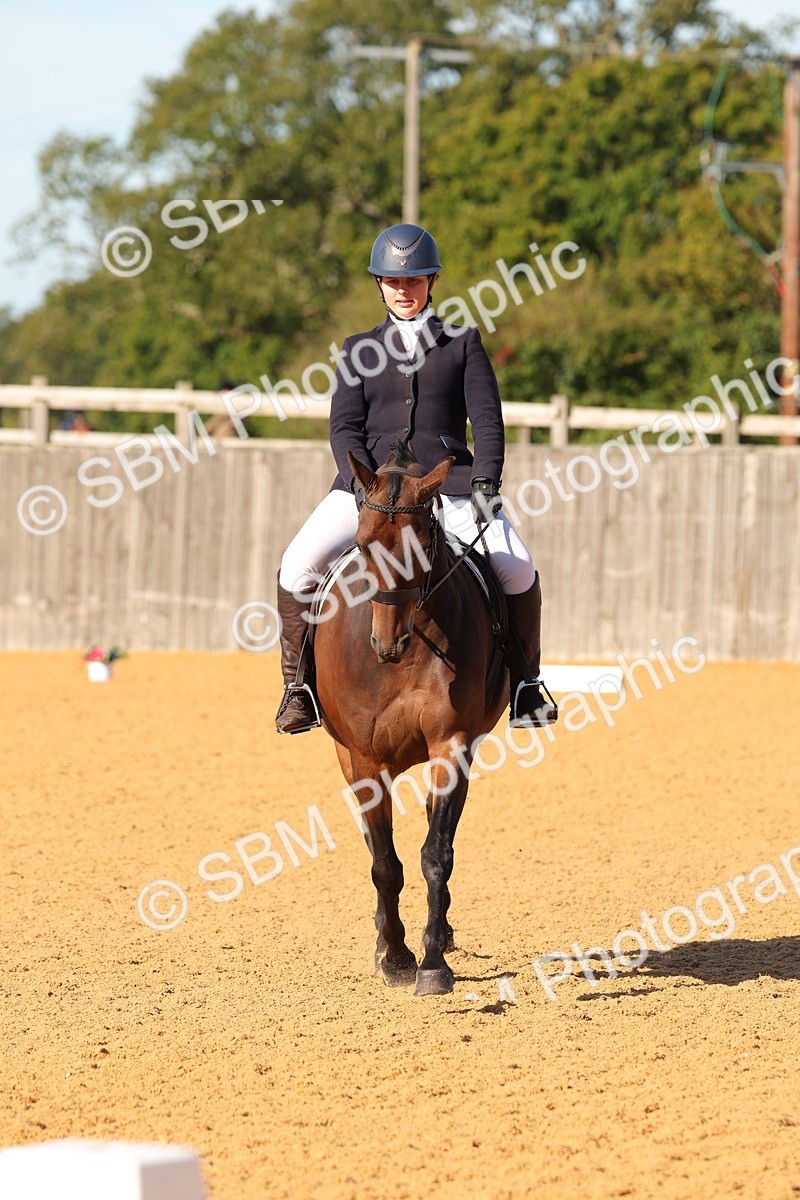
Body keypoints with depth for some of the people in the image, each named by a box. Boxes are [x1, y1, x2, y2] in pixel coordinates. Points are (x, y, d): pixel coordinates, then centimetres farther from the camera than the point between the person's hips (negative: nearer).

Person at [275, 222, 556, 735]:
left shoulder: (463, 343, 12)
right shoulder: (360, 351, 14)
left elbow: (487, 419, 4)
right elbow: (345, 427, 4)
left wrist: (485, 484, -13)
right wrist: (364, 488, -14)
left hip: (448, 480, -1)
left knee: (519, 571, -21)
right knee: (299, 566, -21)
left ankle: (525, 686, -2)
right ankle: (299, 688, -7)